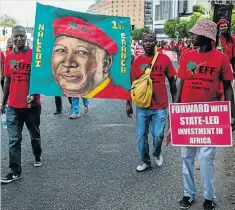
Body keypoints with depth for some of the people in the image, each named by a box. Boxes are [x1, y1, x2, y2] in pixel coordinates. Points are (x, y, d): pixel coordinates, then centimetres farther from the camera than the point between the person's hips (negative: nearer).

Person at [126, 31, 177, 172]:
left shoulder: (164, 59, -2)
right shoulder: (137, 61, 0)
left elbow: (172, 82, 4)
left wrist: (175, 101, 4)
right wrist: (128, 104, 4)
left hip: (160, 106, -1)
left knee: (159, 135, 5)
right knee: (141, 136, 8)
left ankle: (157, 154, 36)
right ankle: (145, 161, 28)